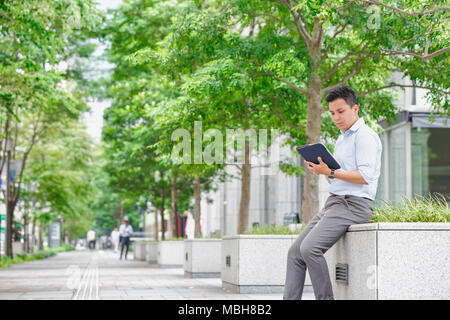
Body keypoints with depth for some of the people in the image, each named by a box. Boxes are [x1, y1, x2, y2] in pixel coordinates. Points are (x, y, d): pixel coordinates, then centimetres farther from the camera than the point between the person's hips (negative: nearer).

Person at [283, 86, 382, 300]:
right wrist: (321, 169, 8)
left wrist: (330, 172, -19)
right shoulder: (342, 139, 24)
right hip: (334, 202, 10)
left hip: (354, 204, -10)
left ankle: (325, 298, -14)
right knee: (295, 251, -1)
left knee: (310, 248, -25)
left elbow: (365, 176, -17)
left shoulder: (365, 135, -6)